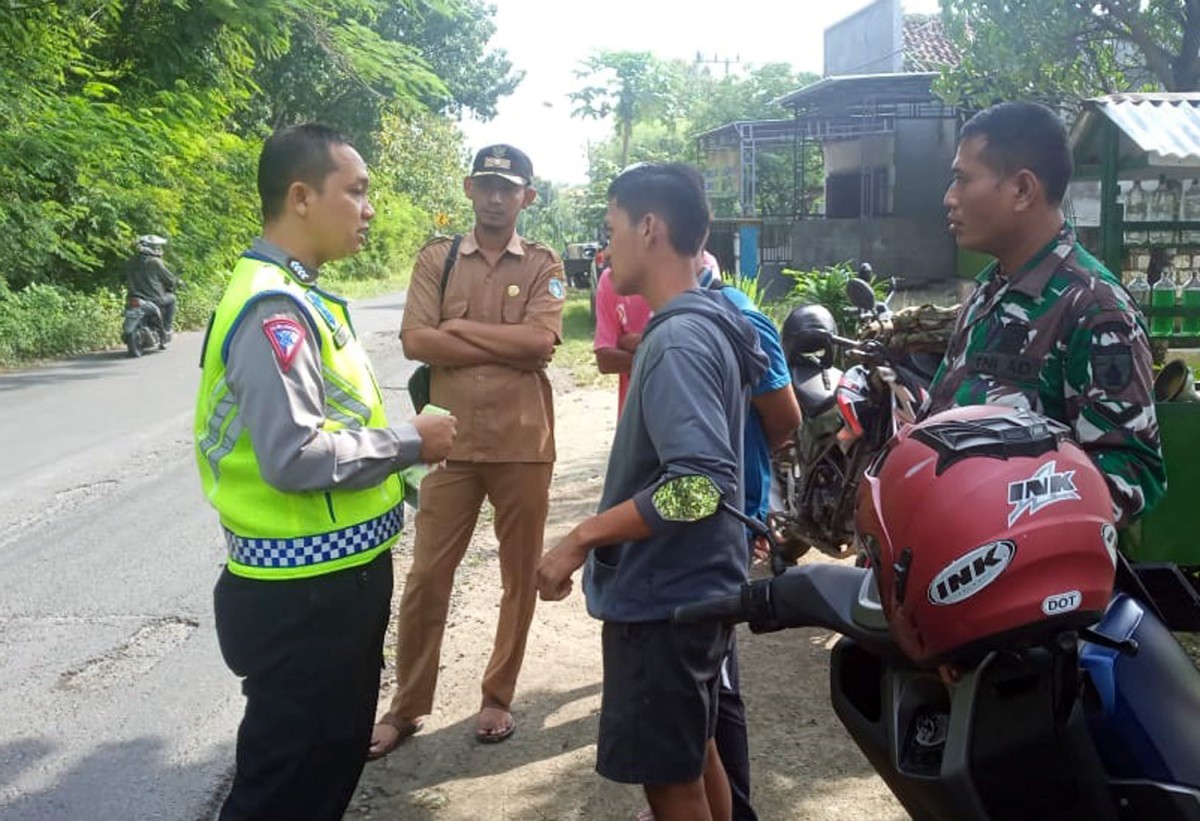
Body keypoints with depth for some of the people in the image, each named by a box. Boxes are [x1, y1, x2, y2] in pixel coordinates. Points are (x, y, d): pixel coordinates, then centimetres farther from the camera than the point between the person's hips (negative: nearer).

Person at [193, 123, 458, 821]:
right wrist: (408, 444, -17)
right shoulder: (275, 307, -21)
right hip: (304, 592, -10)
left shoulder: (300, 296, 10)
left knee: (334, 759, 24)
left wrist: (395, 463, 8)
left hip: (339, 574, 10)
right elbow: (294, 457, -29)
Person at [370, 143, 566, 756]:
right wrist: (507, 345, -12)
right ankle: (406, 707, 20)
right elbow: (416, 341, -9)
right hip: (452, 442, 0)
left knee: (520, 577, 10)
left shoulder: (543, 265, 3)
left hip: (523, 444, 0)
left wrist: (460, 326, -10)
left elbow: (540, 341, -14)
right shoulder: (436, 258, 5)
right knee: (426, 577, 5)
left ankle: (498, 697, 28)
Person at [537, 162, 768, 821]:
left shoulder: (678, 341, -23)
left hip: (662, 597, -10)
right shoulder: (707, 325, 7)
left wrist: (582, 538, -26)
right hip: (691, 586, 10)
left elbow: (700, 484, -33)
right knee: (693, 753, 24)